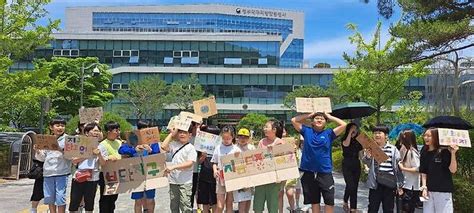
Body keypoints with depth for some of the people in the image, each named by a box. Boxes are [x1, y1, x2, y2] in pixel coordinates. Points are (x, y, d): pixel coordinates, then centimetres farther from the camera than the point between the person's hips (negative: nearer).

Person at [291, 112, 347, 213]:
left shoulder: (329, 133, 2)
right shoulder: (307, 131, 6)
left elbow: (344, 125, -7)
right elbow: (294, 120, 5)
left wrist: (330, 117, 3)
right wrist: (309, 115, 8)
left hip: (325, 173, -1)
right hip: (308, 172, 1)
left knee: (330, 201, 1)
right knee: (314, 201, 15)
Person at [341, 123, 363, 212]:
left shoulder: (358, 140, 10)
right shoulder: (344, 139, 0)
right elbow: (346, 144, -23)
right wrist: (350, 132, -17)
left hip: (356, 165, 4)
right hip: (347, 165, -4)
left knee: (355, 187, 4)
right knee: (350, 186, -16)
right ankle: (345, 202, 10)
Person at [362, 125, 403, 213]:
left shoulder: (393, 149, 2)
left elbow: (398, 167, 5)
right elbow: (365, 162, -9)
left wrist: (399, 185, 4)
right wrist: (367, 156, -32)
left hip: (390, 184, 1)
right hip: (375, 183, 0)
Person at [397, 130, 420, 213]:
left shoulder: (412, 152, -15)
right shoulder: (405, 151, 12)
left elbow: (418, 169, -20)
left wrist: (403, 168, -16)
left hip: (412, 188, -8)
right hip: (406, 186, 8)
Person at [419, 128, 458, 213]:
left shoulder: (444, 151, -7)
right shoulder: (424, 153, 6)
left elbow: (453, 170, -13)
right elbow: (423, 173, 9)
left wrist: (453, 154, -23)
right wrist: (424, 187, -1)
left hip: (444, 191, -4)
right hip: (429, 191, 4)